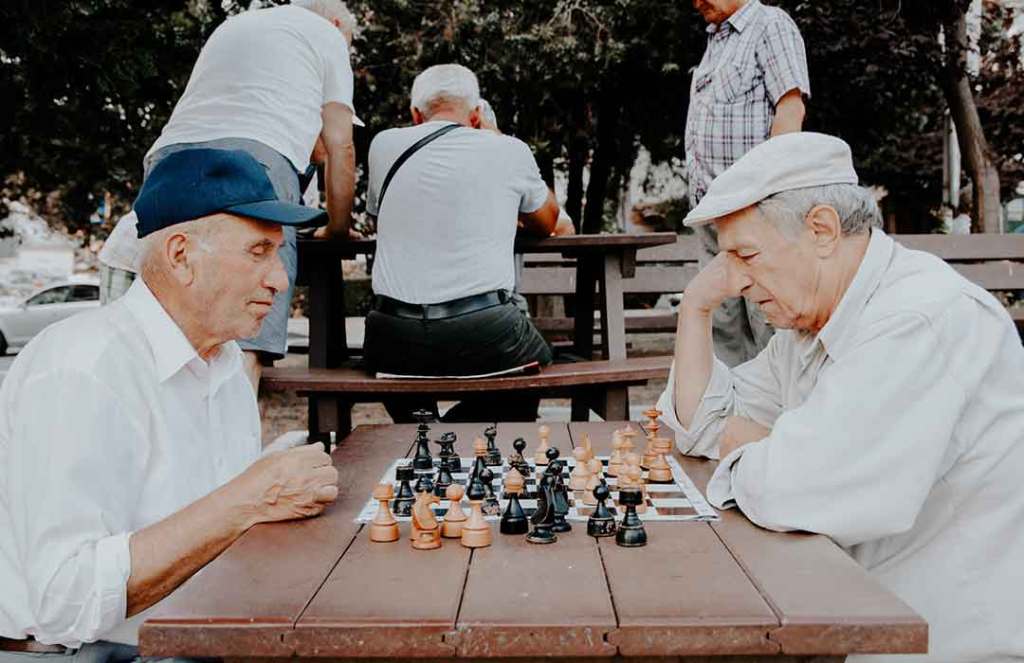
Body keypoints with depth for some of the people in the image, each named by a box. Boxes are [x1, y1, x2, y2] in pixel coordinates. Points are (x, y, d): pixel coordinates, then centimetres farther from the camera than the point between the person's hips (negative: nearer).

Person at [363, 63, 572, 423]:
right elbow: (546, 224, 22)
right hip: (484, 336, -2)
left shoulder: (384, 144, 9)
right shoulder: (509, 150, 4)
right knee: (538, 359, 30)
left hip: (395, 340, 2)